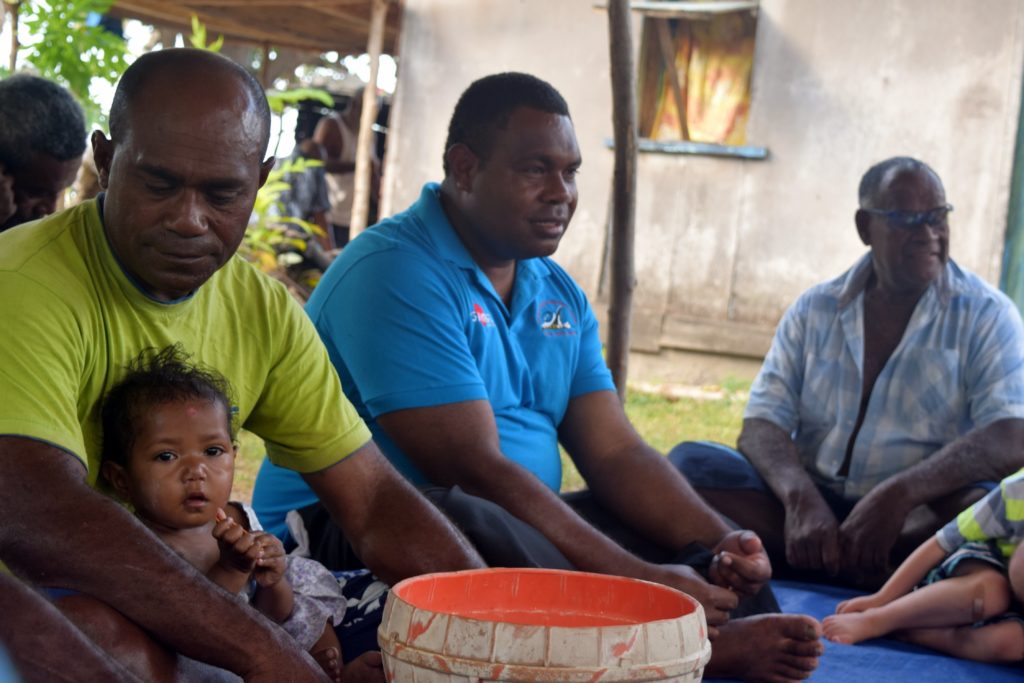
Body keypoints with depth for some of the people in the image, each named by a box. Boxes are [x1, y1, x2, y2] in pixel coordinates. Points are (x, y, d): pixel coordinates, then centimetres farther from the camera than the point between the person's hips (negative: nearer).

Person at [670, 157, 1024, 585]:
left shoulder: (986, 315, 0)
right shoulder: (814, 311, 9)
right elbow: (761, 426, -1)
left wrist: (897, 495, -30)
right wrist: (801, 498, -24)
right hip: (815, 503, 3)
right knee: (689, 463, -20)